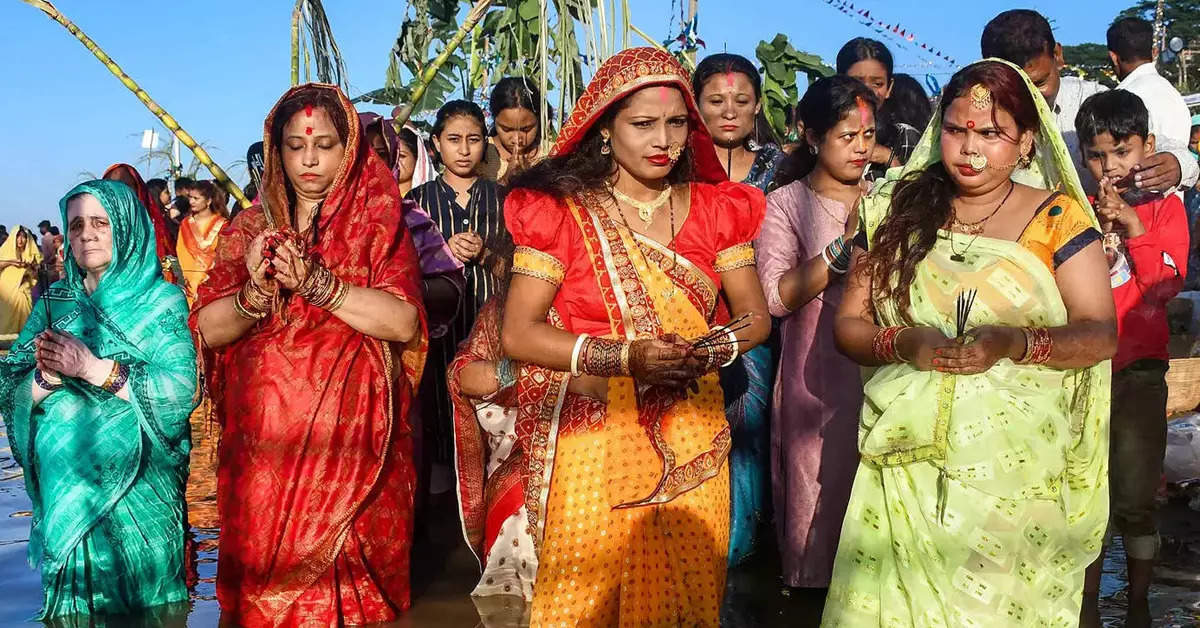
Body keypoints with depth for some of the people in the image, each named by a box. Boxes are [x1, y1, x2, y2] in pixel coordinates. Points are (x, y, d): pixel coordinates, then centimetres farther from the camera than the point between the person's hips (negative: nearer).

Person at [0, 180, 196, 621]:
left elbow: (181, 390, -17)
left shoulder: (162, 302, -4)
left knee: (140, 603, 4)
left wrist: (93, 368, -23)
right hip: (65, 487, 3)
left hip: (138, 486, -3)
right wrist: (47, 376, -19)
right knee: (71, 603, 11)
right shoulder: (54, 301, 8)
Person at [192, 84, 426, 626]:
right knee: (266, 571, 4)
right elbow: (207, 330, 2)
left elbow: (403, 321, -12)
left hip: (351, 436, -2)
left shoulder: (378, 223, 3)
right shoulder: (251, 227, 10)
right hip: (262, 437, 2)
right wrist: (255, 295, -16)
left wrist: (315, 283, -19)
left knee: (346, 579, -1)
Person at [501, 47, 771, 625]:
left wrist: (711, 349, -14)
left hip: (692, 443, 3)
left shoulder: (716, 208, 5)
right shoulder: (563, 210, -6)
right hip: (595, 441, -3)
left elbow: (754, 315, 8)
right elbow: (517, 334, -10)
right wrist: (624, 356, -21)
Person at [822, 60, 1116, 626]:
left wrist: (1014, 342, -19)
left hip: (1018, 468, -1)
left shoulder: (1057, 218, 2)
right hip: (908, 459, 2)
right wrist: (904, 343, -12)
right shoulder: (895, 211, 8)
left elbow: (1101, 334, -2)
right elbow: (848, 324, 8)